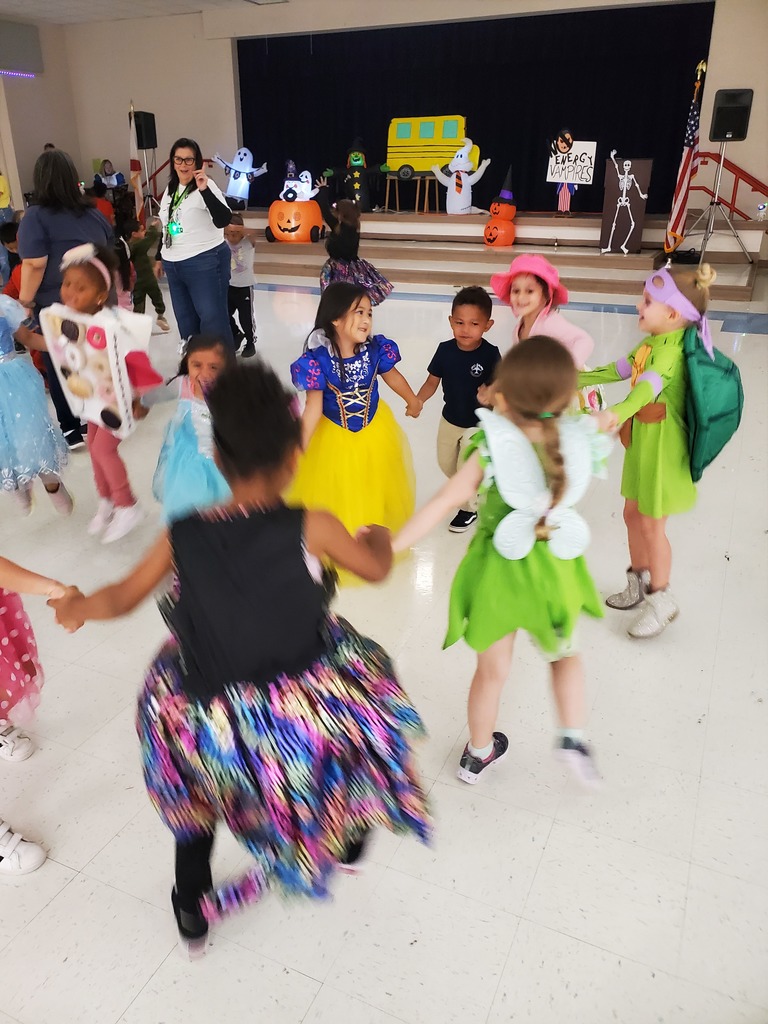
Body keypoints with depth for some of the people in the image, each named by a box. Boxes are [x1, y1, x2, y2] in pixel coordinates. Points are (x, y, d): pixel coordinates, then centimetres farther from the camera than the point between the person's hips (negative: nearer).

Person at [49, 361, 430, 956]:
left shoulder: (183, 536, -9)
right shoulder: (309, 528, -15)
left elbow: (119, 600, 5)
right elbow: (377, 569, 2)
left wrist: (75, 607, 28)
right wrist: (379, 536, 25)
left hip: (213, 729, 2)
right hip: (308, 716, -1)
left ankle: (192, 913, 49)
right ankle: (350, 838, 54)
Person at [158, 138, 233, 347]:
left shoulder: (205, 186, -10)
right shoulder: (170, 189, 12)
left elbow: (223, 220, -26)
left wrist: (205, 190, -36)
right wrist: (160, 258, 23)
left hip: (205, 263, -8)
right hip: (173, 265, 8)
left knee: (213, 322, -9)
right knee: (186, 323, 16)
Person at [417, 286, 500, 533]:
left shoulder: (490, 355, -25)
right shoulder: (445, 350, -15)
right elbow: (432, 382, -7)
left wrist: (489, 396, -43)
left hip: (477, 424, -5)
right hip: (449, 420, 5)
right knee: (446, 464, 24)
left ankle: (469, 508, 39)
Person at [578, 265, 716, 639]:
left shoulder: (671, 348, -24)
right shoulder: (653, 342, 4)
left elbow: (649, 385, -42)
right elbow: (620, 369, 16)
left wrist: (618, 413, -58)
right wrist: (577, 379, 20)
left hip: (662, 448, -9)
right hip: (642, 442, 9)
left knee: (651, 524, 3)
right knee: (633, 513, 18)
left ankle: (660, 599, 22)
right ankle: (638, 583, 38)